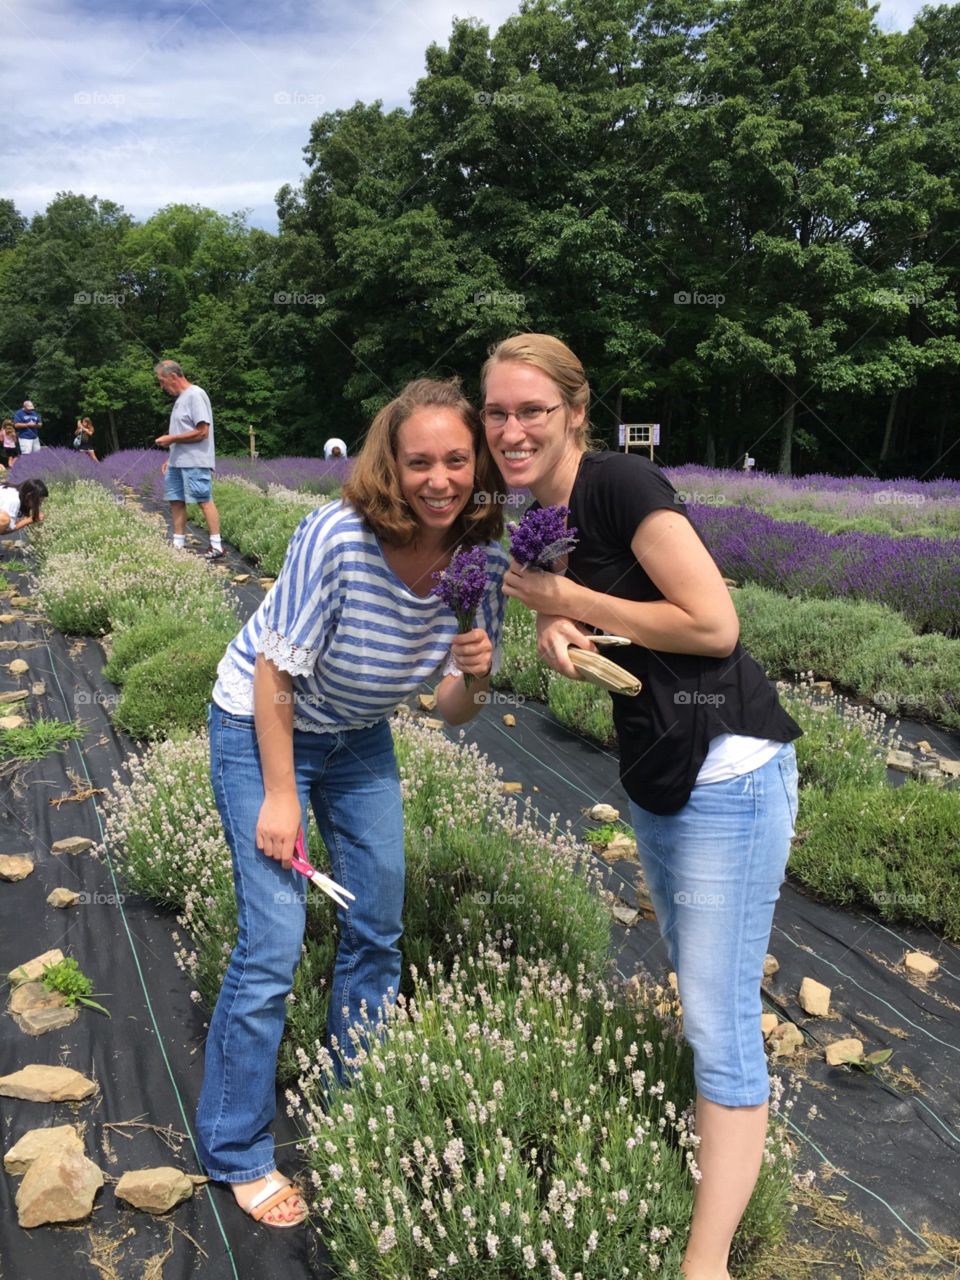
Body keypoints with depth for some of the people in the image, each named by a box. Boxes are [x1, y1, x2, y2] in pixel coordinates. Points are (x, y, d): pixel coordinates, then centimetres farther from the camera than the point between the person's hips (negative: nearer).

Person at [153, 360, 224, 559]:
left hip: (195, 462, -10)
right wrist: (171, 458, 17)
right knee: (175, 501, 8)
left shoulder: (195, 395, -11)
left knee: (205, 500, -8)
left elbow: (202, 432, -18)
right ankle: (178, 545, 14)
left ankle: (216, 546, -6)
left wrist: (171, 439, -13)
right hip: (178, 462, 10)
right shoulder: (181, 397, 18)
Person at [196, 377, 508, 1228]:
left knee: (378, 930, 14)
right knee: (274, 949, -6)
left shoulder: (485, 559, -17)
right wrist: (278, 795, -16)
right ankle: (235, 1153, 18)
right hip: (263, 726, -5)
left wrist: (471, 678, -31)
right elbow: (275, 669, -21)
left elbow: (454, 713, -9)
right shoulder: (339, 537, -32)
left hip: (359, 737, 6)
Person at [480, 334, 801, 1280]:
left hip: (728, 771, -9)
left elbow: (714, 624, -22)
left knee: (719, 1016, -1)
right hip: (652, 771, 9)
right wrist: (556, 631, -8)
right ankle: (726, 1132, 48)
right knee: (693, 977, 24)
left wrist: (569, 597, -15)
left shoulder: (621, 484, -18)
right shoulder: (538, 518, 6)